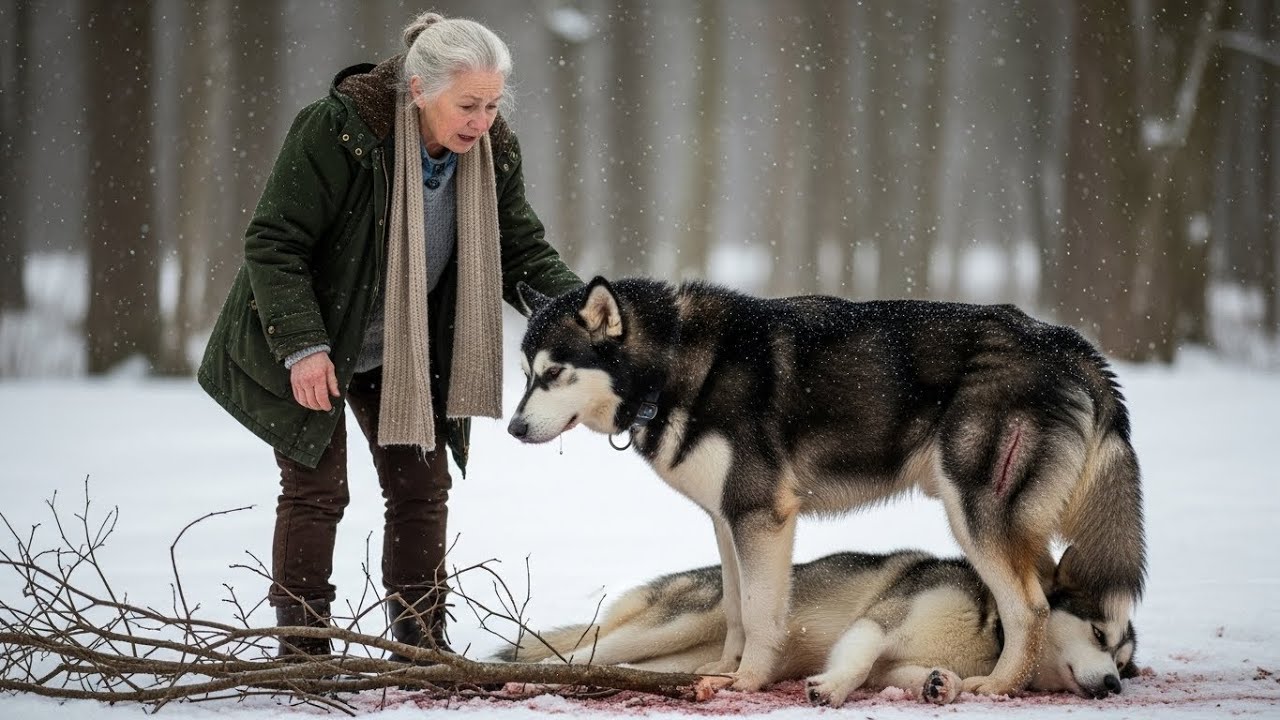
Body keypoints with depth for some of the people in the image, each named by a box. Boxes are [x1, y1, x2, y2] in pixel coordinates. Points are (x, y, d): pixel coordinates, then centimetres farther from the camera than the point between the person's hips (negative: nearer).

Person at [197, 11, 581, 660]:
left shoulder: (493, 153, -11)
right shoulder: (337, 130, -28)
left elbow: (524, 251, -4)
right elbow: (272, 243, -24)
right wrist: (303, 346, -28)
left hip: (402, 352, 6)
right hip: (307, 345, -5)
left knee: (421, 484, 5)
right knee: (316, 490, -5)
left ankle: (421, 643, 14)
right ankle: (302, 653, 2)